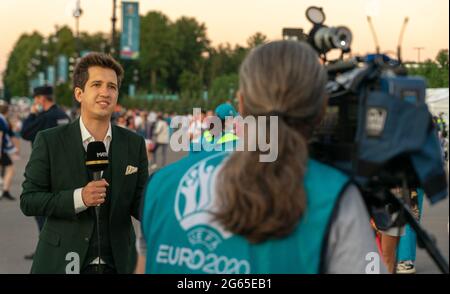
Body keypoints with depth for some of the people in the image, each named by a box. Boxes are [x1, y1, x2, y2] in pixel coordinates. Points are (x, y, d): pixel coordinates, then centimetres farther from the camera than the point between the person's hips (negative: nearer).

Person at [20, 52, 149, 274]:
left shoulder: (134, 144, 3)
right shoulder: (50, 141, -4)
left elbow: (139, 205, 5)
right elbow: (28, 201, -6)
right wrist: (78, 198, -21)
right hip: (63, 263, -2)